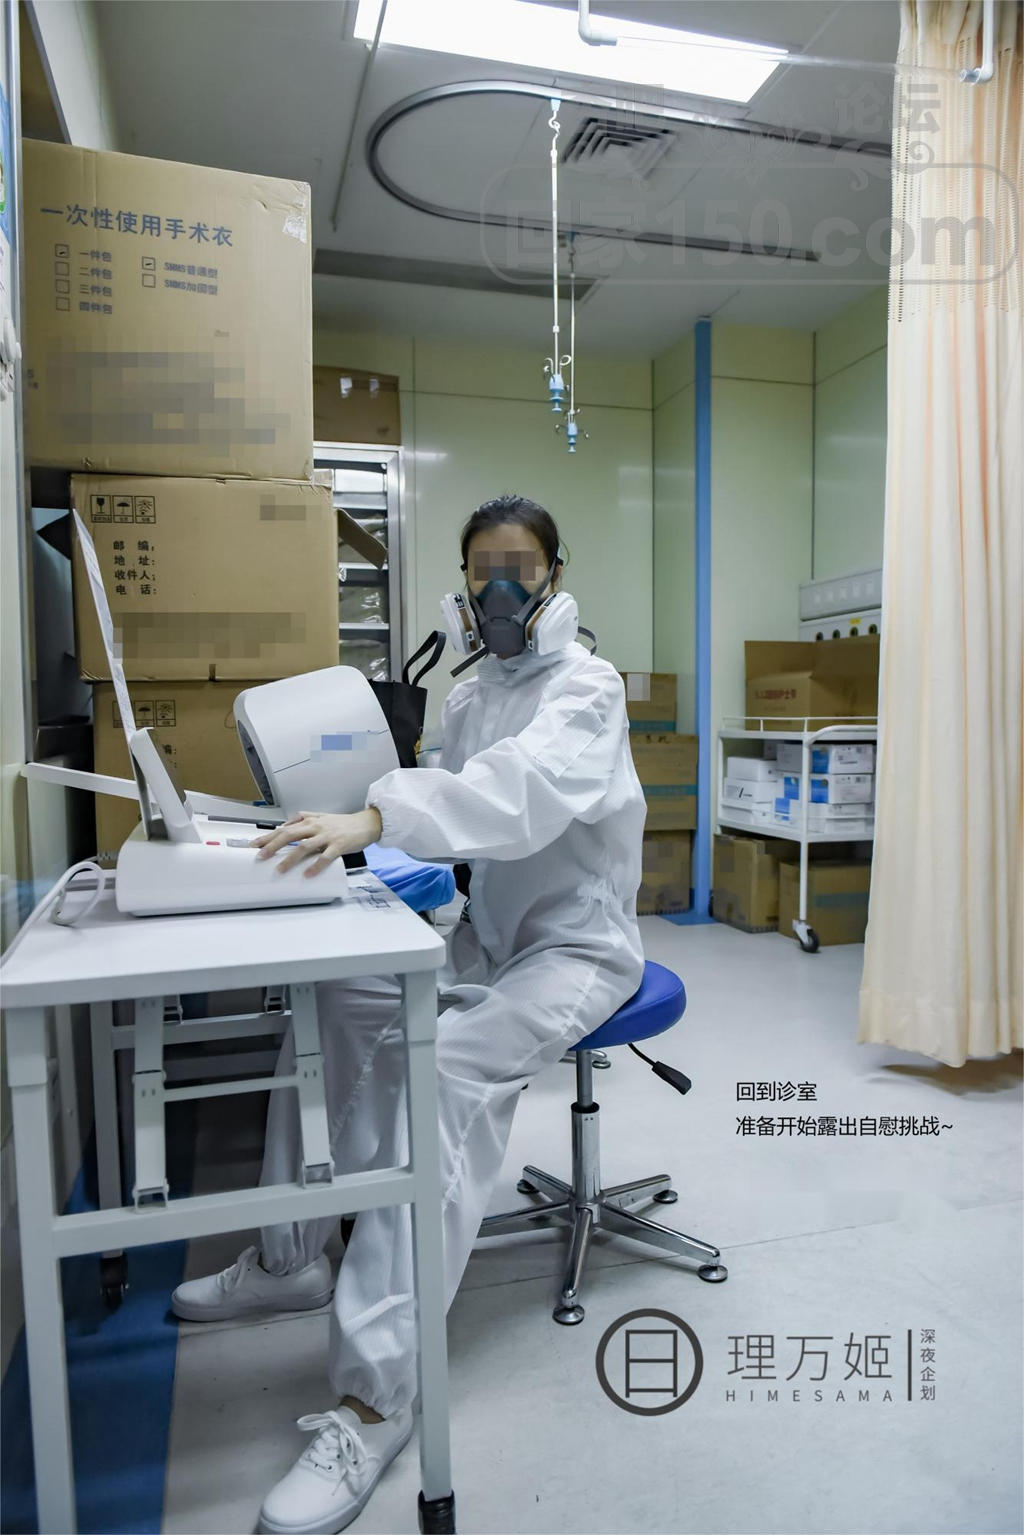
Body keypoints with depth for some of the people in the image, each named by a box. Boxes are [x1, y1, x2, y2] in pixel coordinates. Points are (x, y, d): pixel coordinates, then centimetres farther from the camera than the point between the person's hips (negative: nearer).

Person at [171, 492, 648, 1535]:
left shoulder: (585, 685, -13)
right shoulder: (467, 693, 12)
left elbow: (524, 786, -33)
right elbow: (454, 808, 11)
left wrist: (376, 816, -45)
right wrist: (357, 828, -8)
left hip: (577, 947, -7)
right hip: (491, 936, 8)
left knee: (452, 1065, -30)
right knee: (333, 997, -5)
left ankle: (375, 1392, -24)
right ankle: (292, 1257, 10)